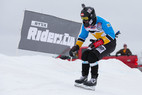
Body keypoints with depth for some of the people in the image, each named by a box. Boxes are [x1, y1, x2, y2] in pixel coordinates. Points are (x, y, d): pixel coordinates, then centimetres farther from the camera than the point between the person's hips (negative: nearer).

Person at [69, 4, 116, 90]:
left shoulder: (101, 22, -28)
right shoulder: (86, 25, -5)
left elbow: (111, 36, -27)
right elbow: (82, 37, 10)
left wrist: (98, 42, -34)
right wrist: (76, 47, -2)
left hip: (110, 43, -8)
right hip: (99, 42, 8)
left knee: (92, 56, -23)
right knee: (85, 55, -6)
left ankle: (94, 80, -11)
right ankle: (84, 77, 6)